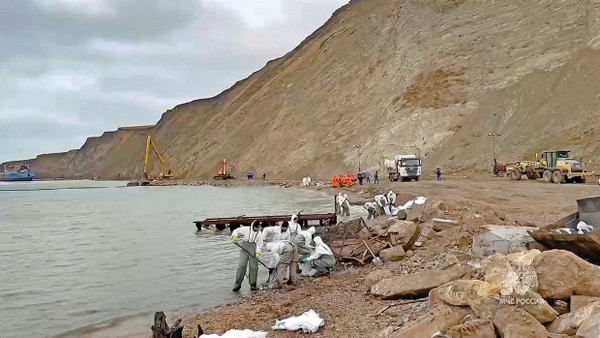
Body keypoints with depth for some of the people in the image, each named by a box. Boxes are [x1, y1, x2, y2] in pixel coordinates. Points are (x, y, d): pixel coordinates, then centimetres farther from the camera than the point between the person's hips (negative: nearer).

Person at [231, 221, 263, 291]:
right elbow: (236, 231, 4)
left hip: (253, 252, 2)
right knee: (241, 266, -8)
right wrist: (234, 236, -17)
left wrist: (257, 252, -9)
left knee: (254, 267, 2)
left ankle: (253, 285, 9)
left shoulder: (259, 233, 11)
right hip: (244, 249, -2)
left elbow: (259, 244, 5)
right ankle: (238, 283, -3)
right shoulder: (245, 229, 4)